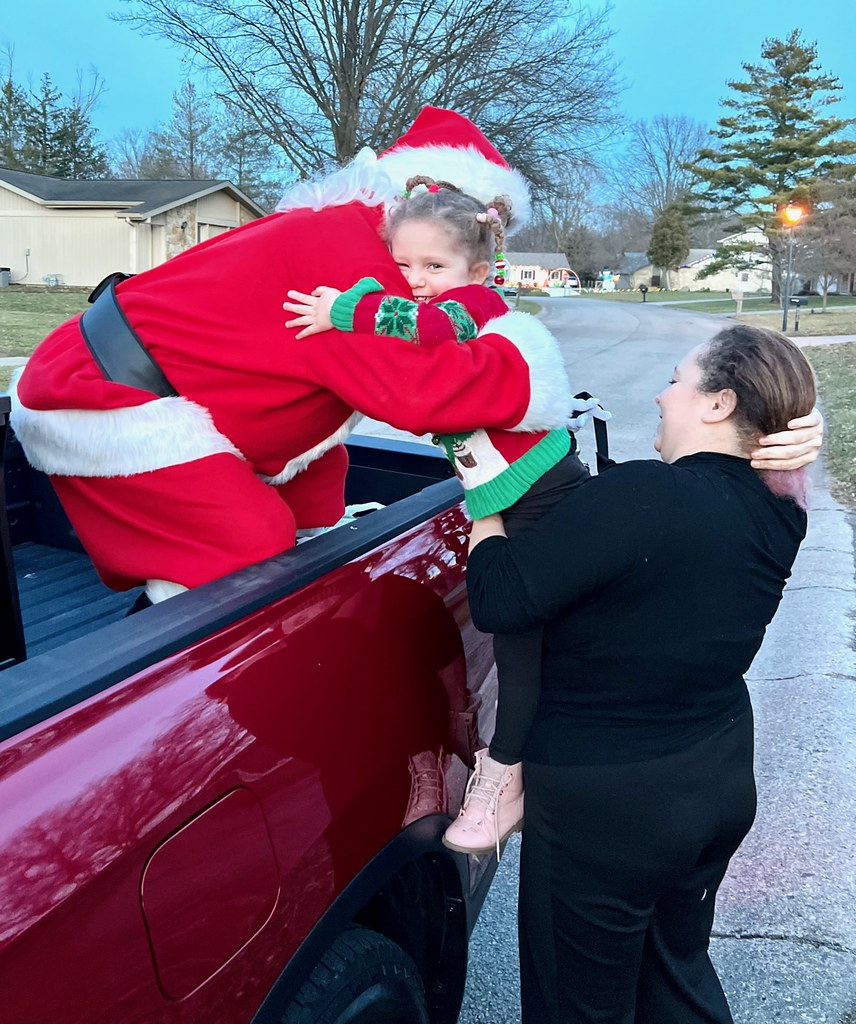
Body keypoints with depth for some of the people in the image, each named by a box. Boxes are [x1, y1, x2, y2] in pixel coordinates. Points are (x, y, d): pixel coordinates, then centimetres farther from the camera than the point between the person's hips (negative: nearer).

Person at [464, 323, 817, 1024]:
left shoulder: (644, 496, -29)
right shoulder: (776, 519, -3)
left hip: (606, 801, -7)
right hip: (720, 777, 8)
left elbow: (498, 599, -27)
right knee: (677, 968, 31)